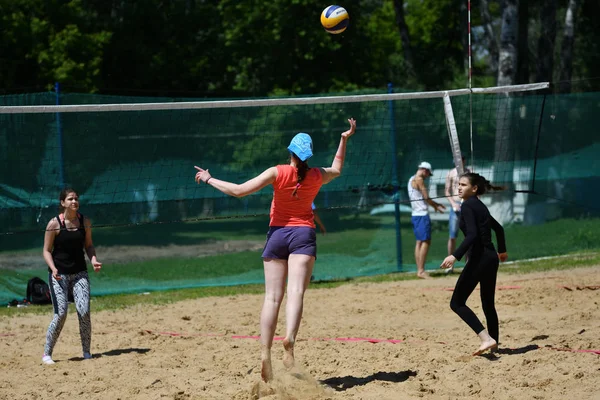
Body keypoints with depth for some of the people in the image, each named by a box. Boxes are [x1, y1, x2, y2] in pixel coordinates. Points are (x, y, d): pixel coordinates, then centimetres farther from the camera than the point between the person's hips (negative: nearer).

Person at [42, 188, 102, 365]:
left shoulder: (84, 222, 2)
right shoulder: (54, 224, -9)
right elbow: (47, 251, -5)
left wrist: (93, 260, -7)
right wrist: (53, 269, -21)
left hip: (79, 273, 3)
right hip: (59, 275, -3)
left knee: (84, 312, -10)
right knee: (61, 314, -11)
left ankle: (86, 352, 3)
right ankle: (47, 353, 3)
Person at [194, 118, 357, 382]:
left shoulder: (277, 173, -7)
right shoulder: (317, 176, 3)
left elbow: (239, 191, -11)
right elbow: (336, 169, 28)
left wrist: (209, 179, 1)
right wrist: (345, 139, 36)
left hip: (277, 233, 0)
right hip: (303, 234, 0)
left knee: (272, 297, 1)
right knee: (295, 292, -16)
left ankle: (265, 354, -6)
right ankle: (289, 339, -42)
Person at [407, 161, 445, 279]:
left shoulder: (412, 180, 19)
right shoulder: (419, 179, -11)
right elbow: (426, 197, -11)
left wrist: (434, 204, 18)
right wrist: (436, 206, 4)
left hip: (415, 215, 10)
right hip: (422, 214, -10)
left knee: (419, 242, 9)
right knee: (425, 241, -11)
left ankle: (419, 270, 7)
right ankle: (421, 270, -17)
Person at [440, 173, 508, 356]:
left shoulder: (467, 206, -10)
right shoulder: (480, 206, 16)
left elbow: (472, 235, -24)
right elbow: (498, 228, 30)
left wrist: (455, 256, -32)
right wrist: (501, 250, 46)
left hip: (479, 258, -9)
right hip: (491, 257, 9)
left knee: (457, 302, -7)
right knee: (488, 305, 17)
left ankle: (486, 338, -20)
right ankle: (493, 343, 20)